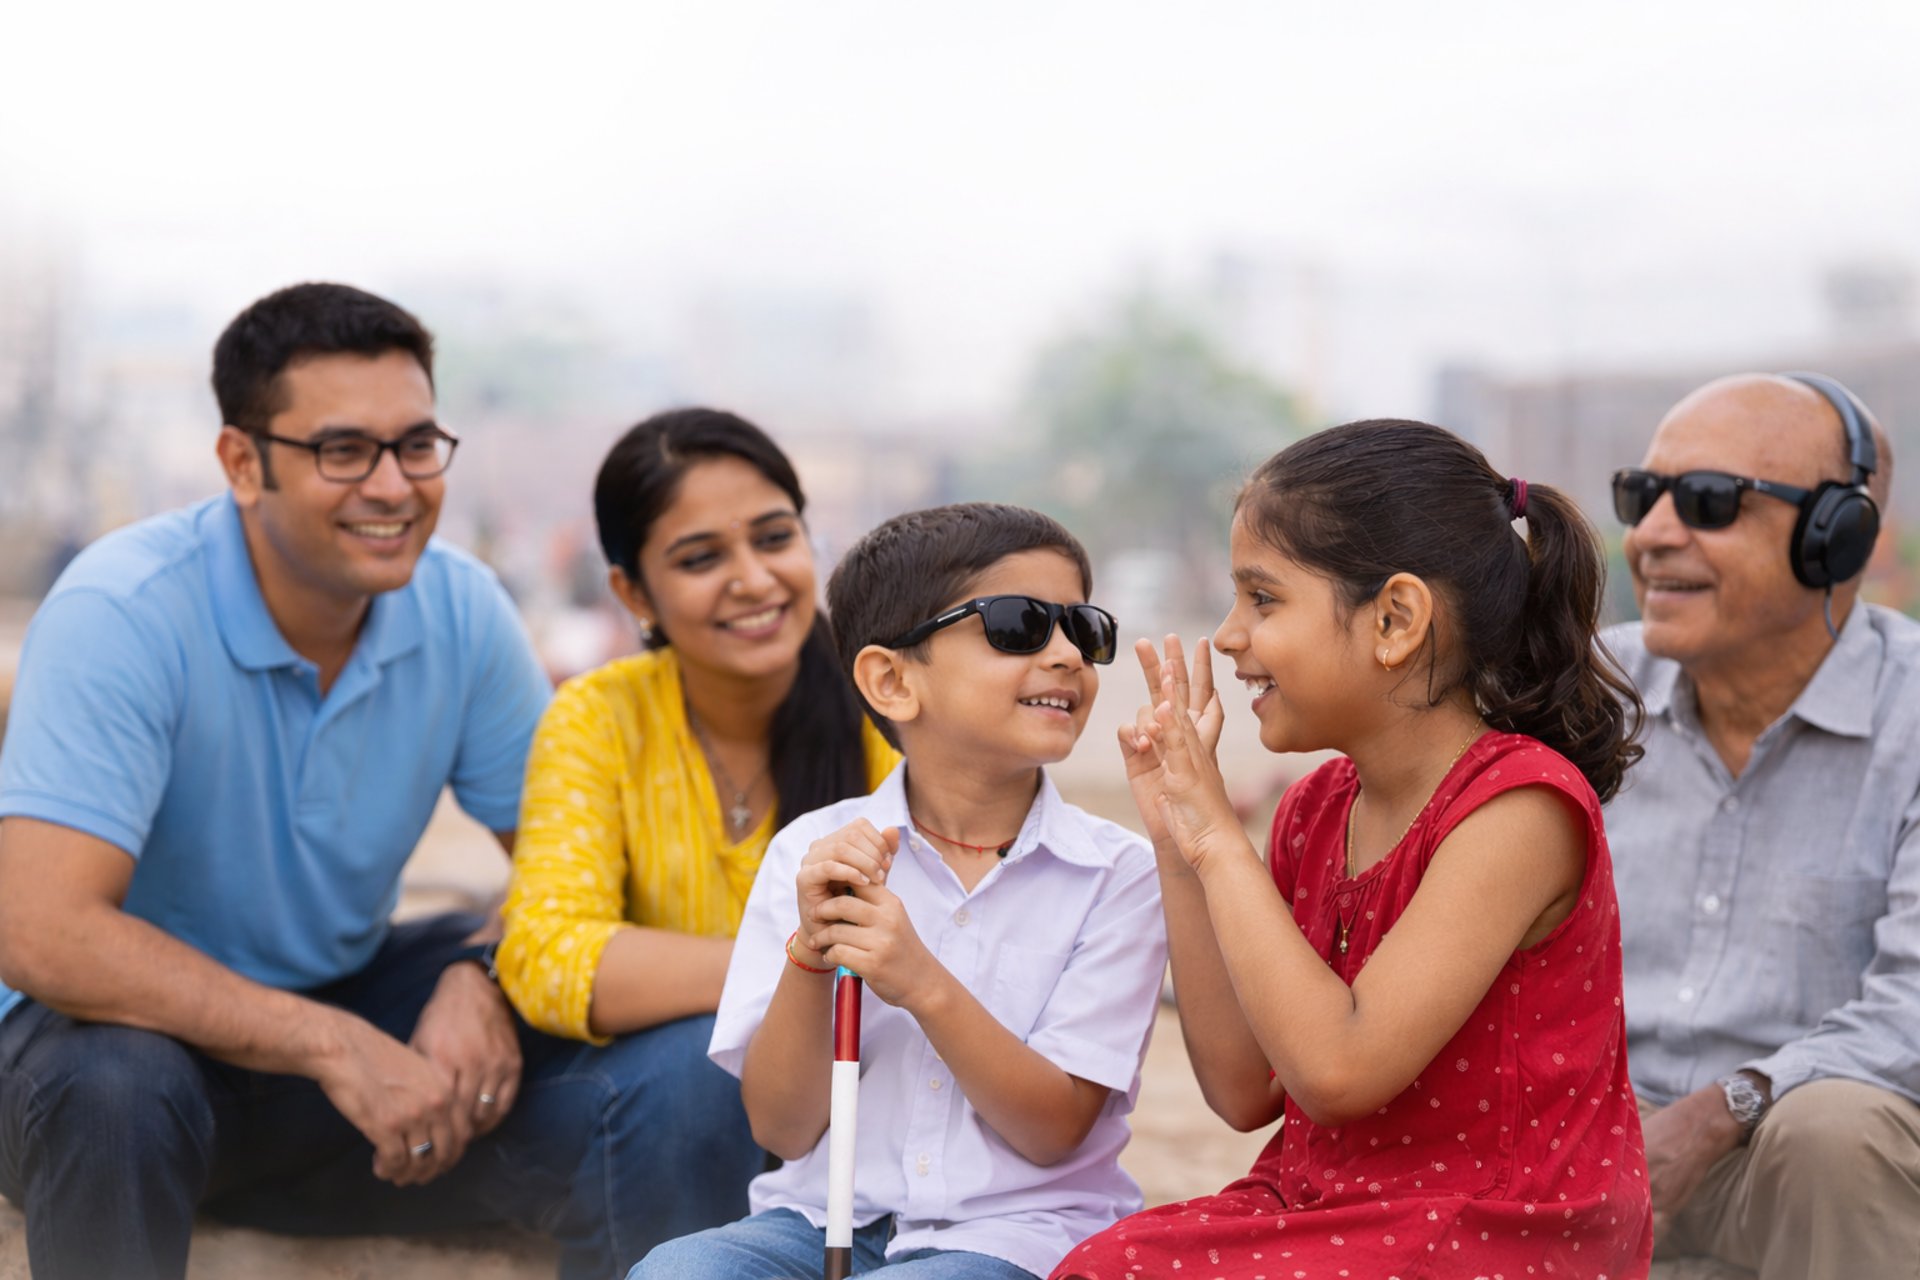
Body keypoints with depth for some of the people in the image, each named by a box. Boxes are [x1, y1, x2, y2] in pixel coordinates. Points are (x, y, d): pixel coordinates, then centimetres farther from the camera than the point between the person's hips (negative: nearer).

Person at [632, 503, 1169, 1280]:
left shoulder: (1116, 874, -1)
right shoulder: (812, 851, 3)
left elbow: (1055, 1132, -6)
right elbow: (782, 1128, 1)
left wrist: (924, 983, -20)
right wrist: (811, 951, -16)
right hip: (824, 1216, 2)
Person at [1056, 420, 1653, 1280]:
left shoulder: (1519, 806, -15)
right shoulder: (1316, 811, 9)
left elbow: (1337, 1070, -22)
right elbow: (1245, 1092, 8)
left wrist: (1218, 839, -15)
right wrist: (1178, 851, 4)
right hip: (1314, 1208, 7)